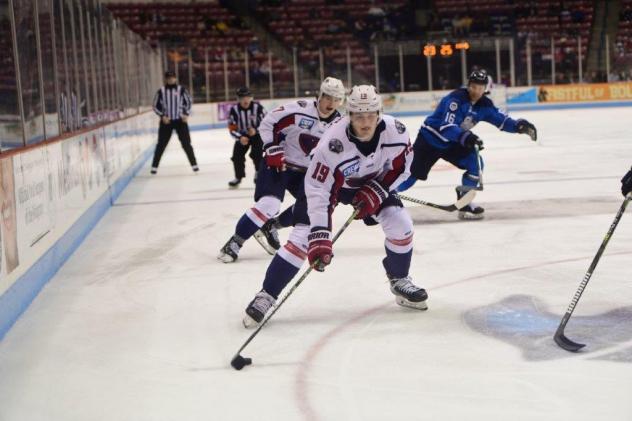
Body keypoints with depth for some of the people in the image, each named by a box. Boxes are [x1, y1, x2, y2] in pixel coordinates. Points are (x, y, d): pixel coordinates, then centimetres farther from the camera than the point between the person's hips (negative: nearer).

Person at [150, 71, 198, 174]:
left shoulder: (181, 89, -2)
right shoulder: (161, 91, -2)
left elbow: (188, 102, 7)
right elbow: (155, 106, 3)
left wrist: (186, 114, -6)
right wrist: (162, 116, -10)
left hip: (180, 120, 0)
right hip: (166, 121, 0)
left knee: (186, 143, 1)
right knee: (161, 144, 2)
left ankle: (194, 164, 10)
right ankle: (154, 166, 10)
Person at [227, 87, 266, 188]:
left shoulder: (257, 107, -20)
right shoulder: (234, 109, -16)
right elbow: (232, 128, -12)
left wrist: (255, 130, -30)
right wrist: (240, 137, -29)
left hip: (257, 134, -2)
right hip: (242, 135, 2)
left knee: (257, 154, -20)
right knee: (237, 155, -9)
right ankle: (238, 177, 12)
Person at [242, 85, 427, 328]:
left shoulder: (395, 132, -28)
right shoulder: (332, 144, -39)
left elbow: (400, 165, -8)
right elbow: (317, 191, -36)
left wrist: (377, 190, -22)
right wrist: (319, 237, -41)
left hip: (373, 182, 4)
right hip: (328, 182, -4)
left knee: (400, 223, -10)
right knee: (304, 236, -14)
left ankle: (399, 280, 16)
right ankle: (267, 295, -3)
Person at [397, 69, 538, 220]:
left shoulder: (484, 104, -6)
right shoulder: (455, 99, -27)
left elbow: (502, 120, -3)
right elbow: (446, 127, -37)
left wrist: (519, 125, -22)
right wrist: (465, 136, -52)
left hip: (452, 143, 6)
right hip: (430, 139, -6)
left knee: (476, 164, -12)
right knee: (411, 175, -8)